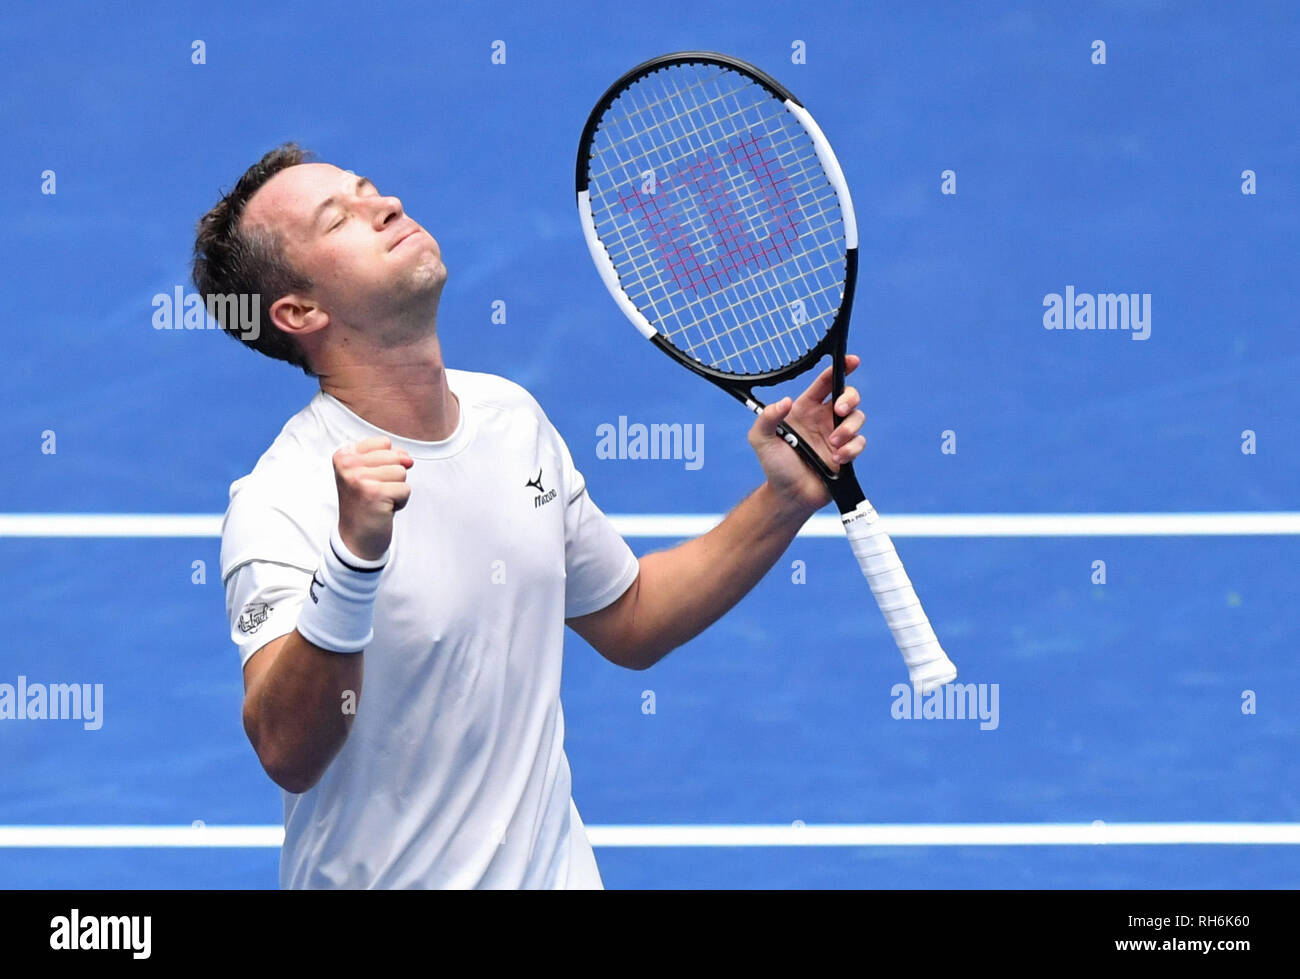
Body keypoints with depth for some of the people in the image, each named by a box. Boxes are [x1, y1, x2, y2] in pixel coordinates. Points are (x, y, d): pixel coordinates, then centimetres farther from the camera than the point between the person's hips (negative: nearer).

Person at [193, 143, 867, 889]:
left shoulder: (512, 415, 1)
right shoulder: (283, 503, -21)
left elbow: (628, 622, 13)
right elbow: (288, 756, -34)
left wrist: (787, 499, 1)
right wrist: (355, 556, -47)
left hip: (556, 867, 6)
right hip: (386, 879, -6)